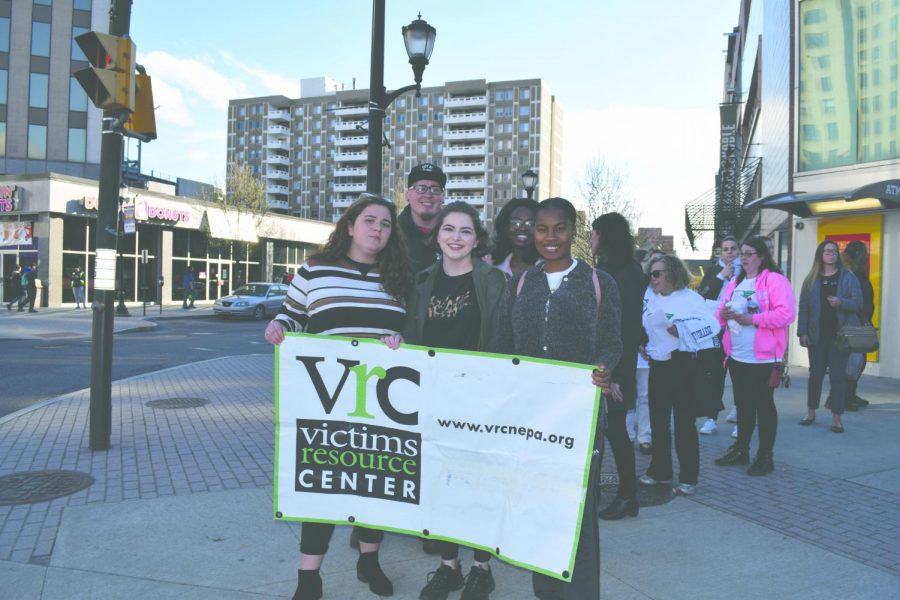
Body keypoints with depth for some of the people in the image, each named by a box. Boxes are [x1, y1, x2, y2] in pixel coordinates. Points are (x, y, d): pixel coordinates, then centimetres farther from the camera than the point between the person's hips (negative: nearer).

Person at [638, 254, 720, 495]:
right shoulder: (652, 299, 11)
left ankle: (688, 478, 13)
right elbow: (644, 327, 19)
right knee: (658, 421, 13)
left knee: (684, 423, 1)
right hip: (658, 366, 7)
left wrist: (682, 330, -28)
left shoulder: (690, 298, -8)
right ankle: (659, 471, 27)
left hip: (684, 365, -6)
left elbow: (710, 324, -18)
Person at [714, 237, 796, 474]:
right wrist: (722, 314, -4)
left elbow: (787, 314, -19)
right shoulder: (734, 284, 15)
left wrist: (753, 319, -21)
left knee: (764, 405, 1)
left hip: (763, 358, -7)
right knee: (743, 404, 16)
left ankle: (765, 456, 11)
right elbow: (721, 313, 19)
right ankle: (741, 450, 28)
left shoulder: (775, 280, -9)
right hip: (737, 357, 7)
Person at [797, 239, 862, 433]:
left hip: (840, 335, -1)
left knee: (838, 375, 1)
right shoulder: (812, 279, 5)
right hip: (817, 335, 2)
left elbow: (858, 303, -2)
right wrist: (802, 332, -5)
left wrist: (841, 303, -22)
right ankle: (811, 412, 22)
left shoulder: (848, 277, 2)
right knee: (815, 373, 10)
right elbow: (803, 307, 2)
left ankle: (836, 417, 7)